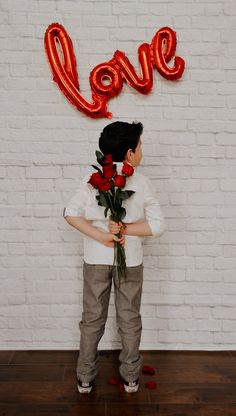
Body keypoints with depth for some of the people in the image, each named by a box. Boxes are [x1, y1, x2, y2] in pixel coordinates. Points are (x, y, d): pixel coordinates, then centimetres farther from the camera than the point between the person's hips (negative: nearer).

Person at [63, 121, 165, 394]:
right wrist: (125, 229, -13)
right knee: (129, 320, 14)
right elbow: (157, 225, -13)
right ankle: (130, 378, 30)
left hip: (96, 259, 1)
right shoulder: (142, 182, -9)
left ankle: (85, 378, 28)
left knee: (92, 318, 15)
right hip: (131, 260, -1)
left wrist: (101, 236, -15)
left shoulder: (91, 179, -5)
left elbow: (71, 214, -13)